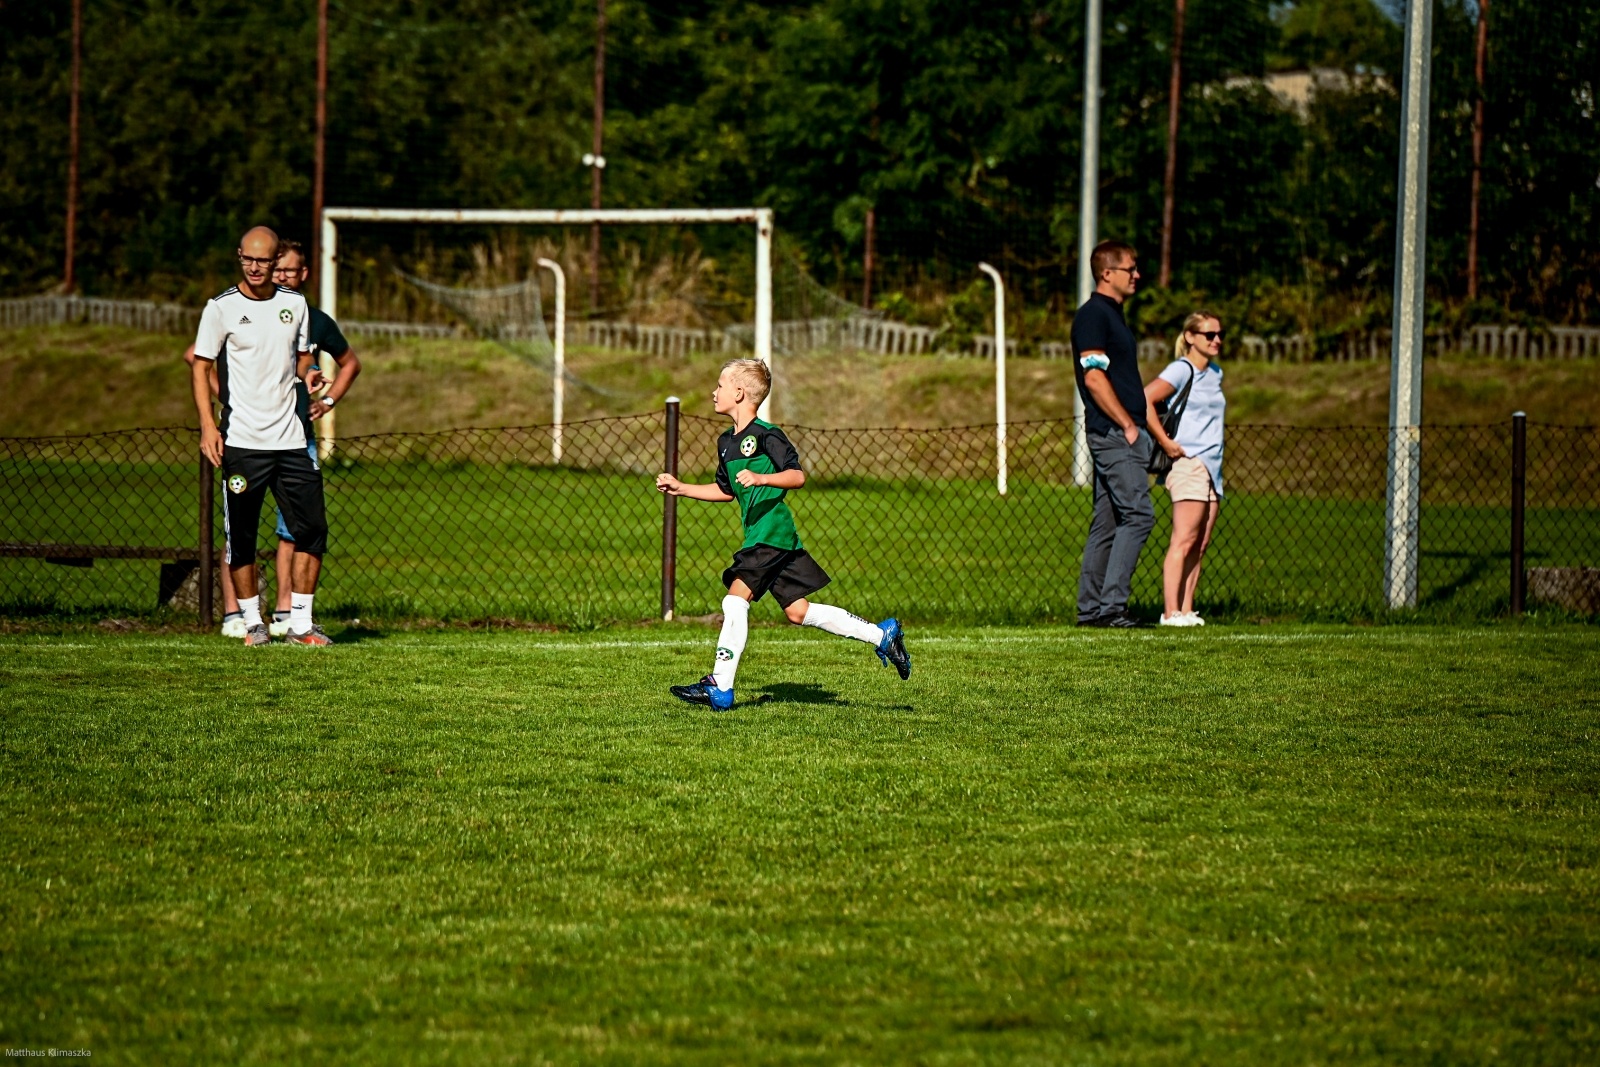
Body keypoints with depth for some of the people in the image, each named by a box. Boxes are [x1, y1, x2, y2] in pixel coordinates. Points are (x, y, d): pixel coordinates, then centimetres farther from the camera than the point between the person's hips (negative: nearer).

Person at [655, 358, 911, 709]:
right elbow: (726, 490, 29)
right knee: (797, 611, 8)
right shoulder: (727, 441, 18)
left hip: (771, 532, -10)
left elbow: (797, 476, -15)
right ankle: (882, 634, 14)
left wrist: (760, 478, -28)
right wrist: (681, 489, 23)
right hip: (759, 535, 10)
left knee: (736, 598, -14)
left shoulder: (765, 435, -10)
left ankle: (720, 686, -14)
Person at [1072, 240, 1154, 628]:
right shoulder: (1092, 315, -11)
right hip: (1113, 433, -10)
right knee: (1138, 514, -14)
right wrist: (1128, 425, -16)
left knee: (1107, 522, 9)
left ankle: (1090, 607, 10)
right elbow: (1094, 378, -18)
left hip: (1118, 434, 10)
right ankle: (1111, 604, -16)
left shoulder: (1112, 315, 20)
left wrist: (1137, 425, 17)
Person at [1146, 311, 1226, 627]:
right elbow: (1144, 400, -20)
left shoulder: (1216, 373, 17)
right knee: (1184, 540, -12)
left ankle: (1186, 610, 5)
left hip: (1212, 467, 8)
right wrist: (1165, 442, -16)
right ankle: (1171, 611, -14)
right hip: (1188, 462, -8)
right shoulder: (1181, 370, -8)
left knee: (1200, 545, 4)